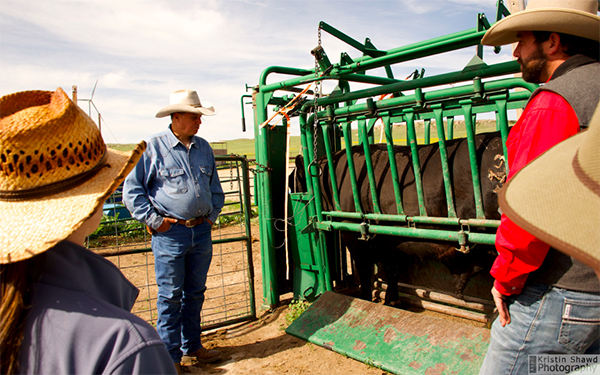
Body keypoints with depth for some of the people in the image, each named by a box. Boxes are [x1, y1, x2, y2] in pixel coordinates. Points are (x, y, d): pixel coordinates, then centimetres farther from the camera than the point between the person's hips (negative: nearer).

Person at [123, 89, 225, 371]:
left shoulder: (203, 148, 11)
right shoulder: (153, 148, -7)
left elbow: (215, 187, 22)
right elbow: (131, 190, -5)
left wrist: (212, 214, 13)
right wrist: (154, 220, -9)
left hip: (201, 231, 5)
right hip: (170, 233, -5)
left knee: (195, 292, 15)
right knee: (170, 295, 4)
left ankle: (192, 344, 32)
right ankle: (171, 356, 18)